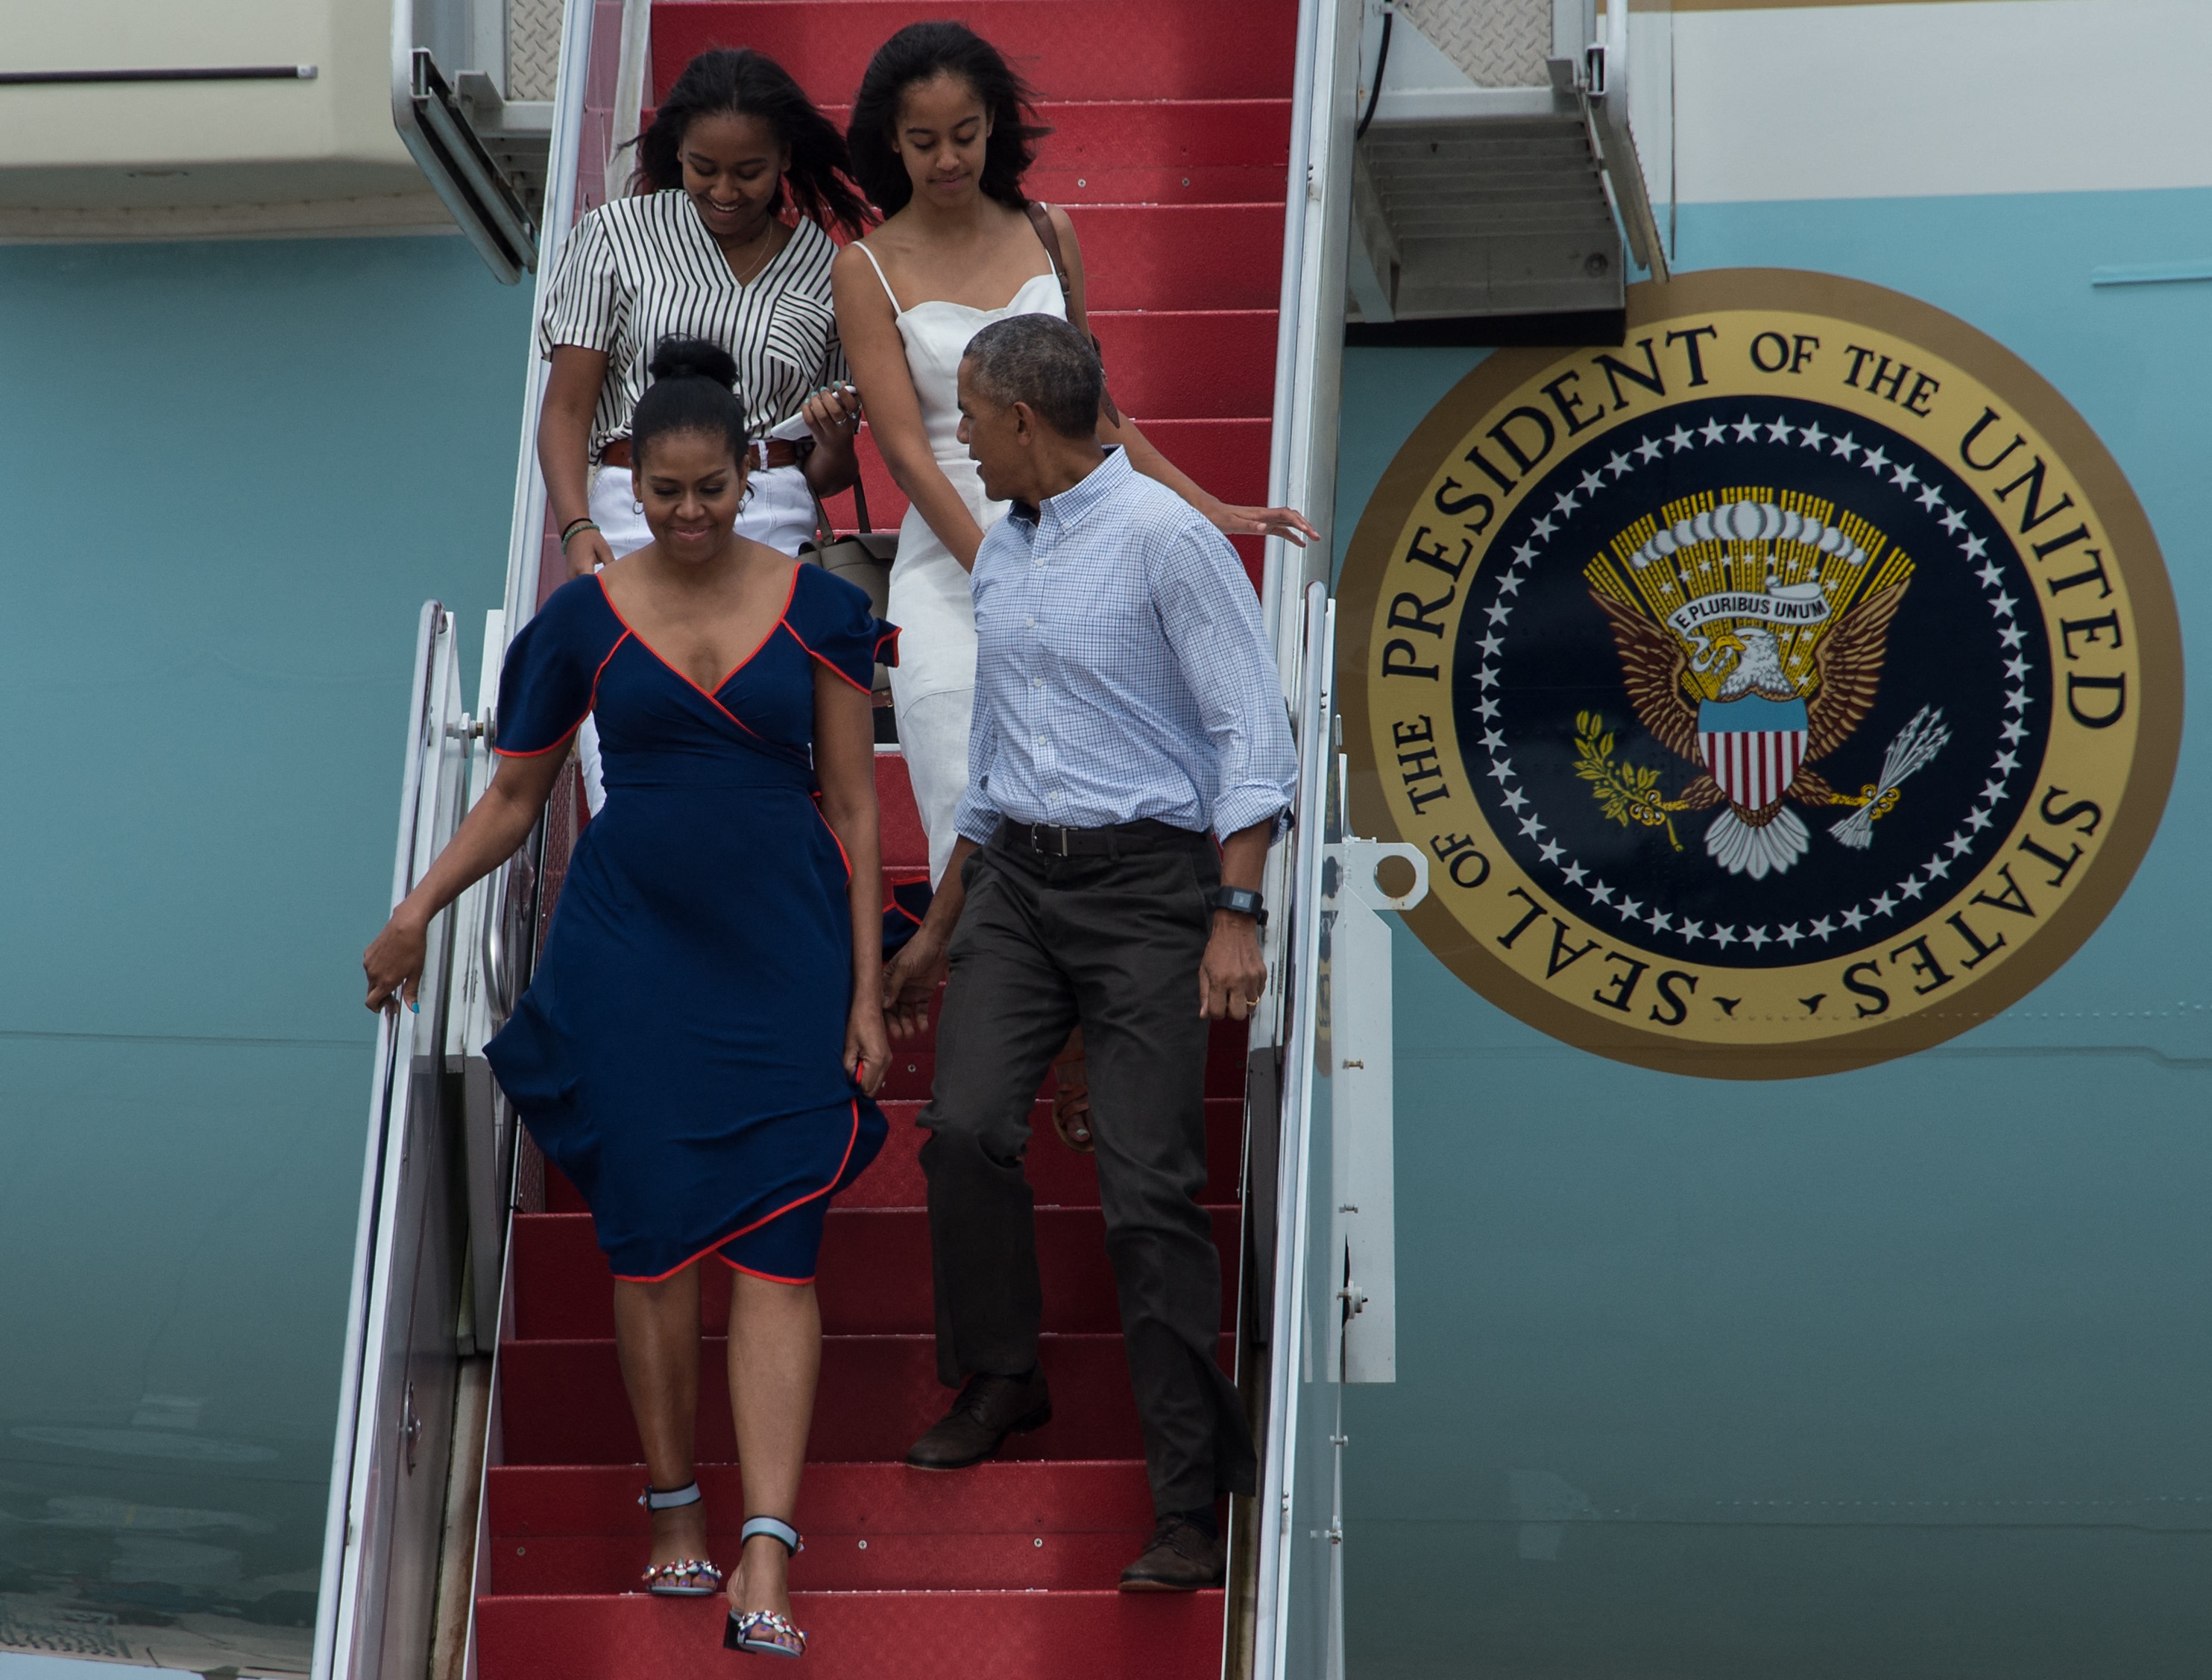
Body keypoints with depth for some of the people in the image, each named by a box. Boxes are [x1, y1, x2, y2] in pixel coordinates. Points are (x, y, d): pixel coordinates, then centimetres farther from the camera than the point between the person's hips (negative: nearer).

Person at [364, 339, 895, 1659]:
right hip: (632, 949, 1)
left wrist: (865, 993, 0)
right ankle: (676, 1516, 16)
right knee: (652, 1233, 1)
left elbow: (854, 807, 3)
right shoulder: (586, 620, 3)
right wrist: (415, 915, 2)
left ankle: (766, 1562, -15)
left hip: (781, 950, -1)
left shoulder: (817, 610, 1)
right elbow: (515, 796, 12)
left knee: (775, 1247, -8)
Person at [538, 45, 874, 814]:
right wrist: (576, 529, -11)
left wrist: (837, 442, -6)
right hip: (632, 521, -1)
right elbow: (566, 409, 5)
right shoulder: (617, 236, 8)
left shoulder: (830, 267, 12)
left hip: (778, 527, 1)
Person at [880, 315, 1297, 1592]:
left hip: (1145, 881, -6)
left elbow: (1254, 734, -13)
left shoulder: (1165, 538, -10)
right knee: (967, 1127, -12)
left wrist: (1237, 917, -21)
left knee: (1150, 1187, -10)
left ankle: (1195, 1505, -5)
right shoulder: (1000, 554, 15)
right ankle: (1001, 1378, 14)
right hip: (1016, 877, 6)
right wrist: (939, 931, 26)